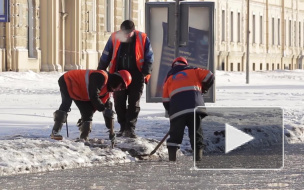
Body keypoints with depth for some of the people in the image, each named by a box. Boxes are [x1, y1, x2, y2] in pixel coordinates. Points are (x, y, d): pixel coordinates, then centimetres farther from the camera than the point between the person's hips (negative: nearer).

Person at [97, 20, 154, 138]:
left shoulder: (142, 39, -7)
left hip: (136, 76, -2)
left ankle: (130, 128, -2)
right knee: (119, 103, 3)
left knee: (134, 103, -3)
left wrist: (146, 73, -8)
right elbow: (105, 57, 4)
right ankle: (123, 127, 13)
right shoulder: (114, 39, -4)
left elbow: (149, 58, 2)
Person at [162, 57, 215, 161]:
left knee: (175, 133, 7)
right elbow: (209, 76, 10)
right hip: (195, 104, -1)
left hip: (177, 108, 1)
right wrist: (203, 88, 26)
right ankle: (198, 156, 2)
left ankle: (172, 158, 1)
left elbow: (165, 100, 19)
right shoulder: (193, 71, 22)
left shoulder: (169, 77, 26)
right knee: (196, 133, 7)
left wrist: (171, 111, 26)